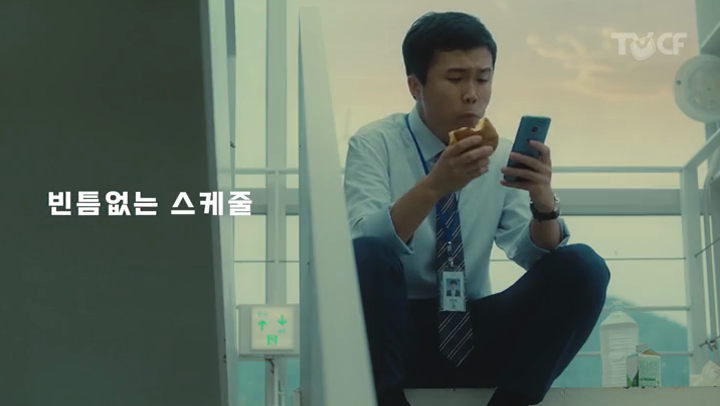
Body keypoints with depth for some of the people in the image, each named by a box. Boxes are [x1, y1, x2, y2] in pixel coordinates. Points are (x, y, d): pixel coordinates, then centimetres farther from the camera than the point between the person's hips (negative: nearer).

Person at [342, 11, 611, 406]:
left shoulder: (502, 155, 4)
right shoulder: (374, 143, -6)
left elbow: (535, 257, -4)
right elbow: (363, 244, -23)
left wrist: (544, 201, -26)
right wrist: (434, 186, -38)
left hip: (475, 332, 3)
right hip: (398, 333, -3)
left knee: (582, 266, -18)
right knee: (365, 256, -34)